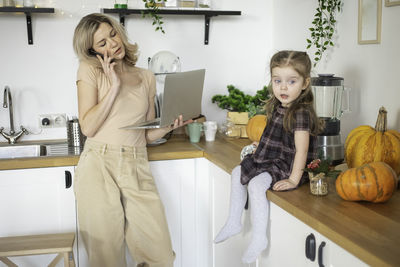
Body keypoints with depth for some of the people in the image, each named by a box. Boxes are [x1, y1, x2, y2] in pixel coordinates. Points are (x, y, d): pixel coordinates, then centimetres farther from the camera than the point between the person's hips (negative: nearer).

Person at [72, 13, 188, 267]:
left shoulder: (146, 77, 14)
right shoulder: (89, 71, 4)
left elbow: (148, 134, 14)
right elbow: (88, 127, -8)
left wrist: (170, 125, -5)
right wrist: (114, 86, -8)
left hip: (137, 169, 3)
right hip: (98, 167, -3)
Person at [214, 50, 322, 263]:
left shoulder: (301, 112, -24)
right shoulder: (278, 107, 4)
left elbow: (301, 150, -27)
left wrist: (293, 180, -27)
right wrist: (265, 146, 16)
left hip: (288, 166, -10)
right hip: (274, 160, 10)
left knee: (255, 184, -27)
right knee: (238, 172, 13)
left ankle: (259, 238, -14)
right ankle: (234, 222, 21)